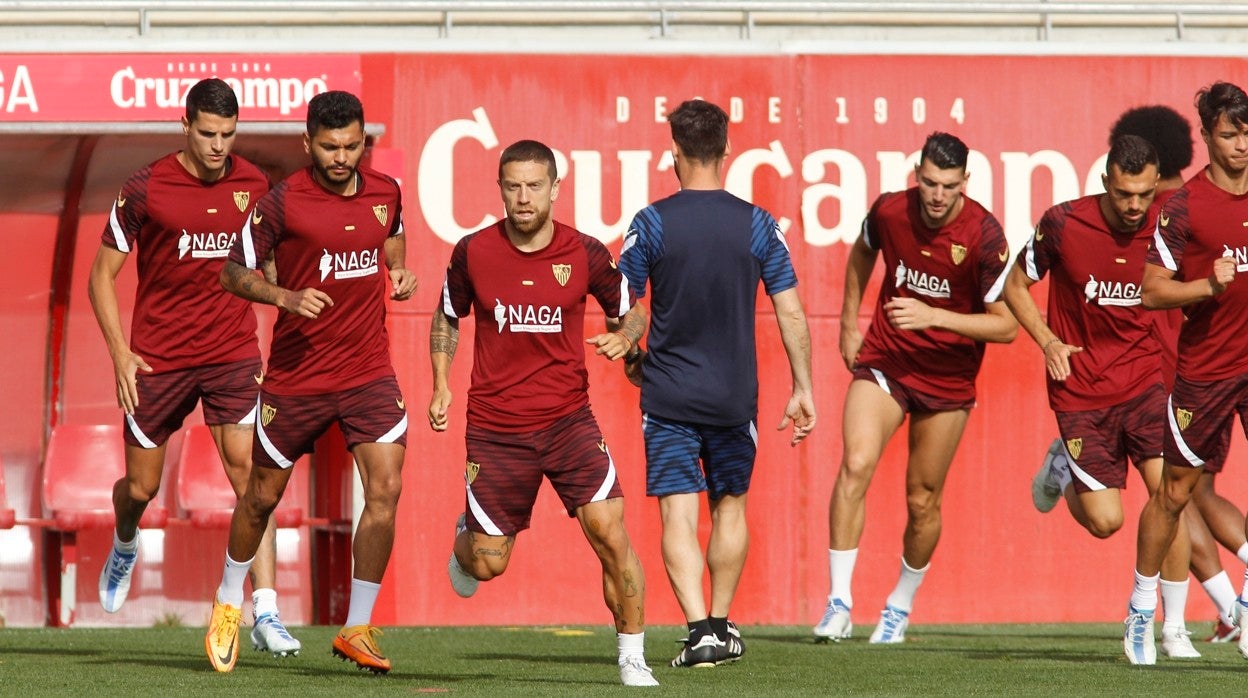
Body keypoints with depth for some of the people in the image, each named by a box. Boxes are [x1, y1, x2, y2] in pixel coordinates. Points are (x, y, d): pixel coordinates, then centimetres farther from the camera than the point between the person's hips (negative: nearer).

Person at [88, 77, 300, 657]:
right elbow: (103, 275, -2)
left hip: (233, 355, 1)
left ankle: (265, 613, -13)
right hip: (157, 359, -1)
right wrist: (120, 353, -10)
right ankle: (124, 547, 47)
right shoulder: (144, 189, -9)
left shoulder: (253, 186, 0)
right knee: (141, 487, 10)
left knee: (251, 477, -12)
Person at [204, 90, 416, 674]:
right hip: (296, 377, -2)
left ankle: (357, 630, -2)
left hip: (368, 372, 3)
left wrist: (399, 270, 4)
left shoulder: (385, 193, 1)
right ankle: (229, 601, 38)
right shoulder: (283, 203, -12)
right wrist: (286, 297, -22)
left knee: (385, 491, -13)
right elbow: (233, 273, -5)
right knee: (263, 495, 11)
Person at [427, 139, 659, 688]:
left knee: (610, 533, -14)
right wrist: (441, 385, 5)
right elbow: (447, 317, 14)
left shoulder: (584, 255, -5)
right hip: (495, 430, 0)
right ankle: (464, 536, 43)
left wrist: (623, 337, -12)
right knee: (488, 564, 4)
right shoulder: (473, 252, -4)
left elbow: (629, 311, 10)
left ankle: (632, 658, 0)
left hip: (568, 419, 0)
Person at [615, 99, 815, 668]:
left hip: (669, 392, -2)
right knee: (730, 506, 19)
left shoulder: (651, 224, -7)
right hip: (735, 395, 2)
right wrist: (803, 389, 6)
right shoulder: (756, 224, -3)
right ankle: (723, 626, 24)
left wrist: (633, 361, 17)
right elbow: (791, 314, -3)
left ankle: (699, 631, -16)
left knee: (678, 515, -3)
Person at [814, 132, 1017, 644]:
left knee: (922, 501, 7)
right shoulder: (889, 211, -10)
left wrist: (934, 317, -29)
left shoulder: (984, 236, -19)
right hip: (884, 361, 1)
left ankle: (902, 604, 31)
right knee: (855, 466, -20)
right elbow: (862, 253, 16)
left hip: (949, 378, -1)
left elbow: (1006, 325, -19)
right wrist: (849, 323, 17)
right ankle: (838, 604, -18)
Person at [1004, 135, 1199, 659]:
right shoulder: (1063, 224, -12)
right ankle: (1065, 471, 31)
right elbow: (1016, 286, 3)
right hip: (1081, 391, -1)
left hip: (1145, 380, 1)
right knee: (1105, 521, -5)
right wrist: (1047, 341, -10)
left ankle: (1174, 628, -2)